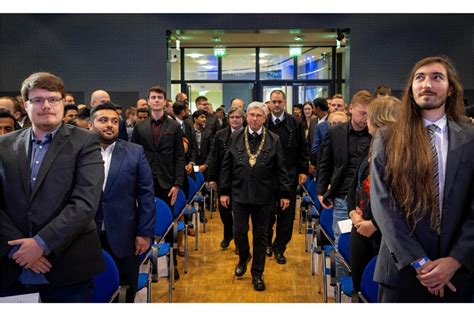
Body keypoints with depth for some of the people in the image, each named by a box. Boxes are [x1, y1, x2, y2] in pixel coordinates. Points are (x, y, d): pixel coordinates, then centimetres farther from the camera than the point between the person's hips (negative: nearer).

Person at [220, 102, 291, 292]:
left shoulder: (274, 140, 0)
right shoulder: (236, 138, 2)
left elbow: (281, 168, 1)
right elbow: (227, 166, 4)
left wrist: (284, 193, -2)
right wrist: (224, 191, 2)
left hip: (264, 196, -1)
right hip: (240, 193, 1)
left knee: (260, 235, 8)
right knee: (239, 232, 7)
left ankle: (257, 274, 24)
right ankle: (244, 258, 38)